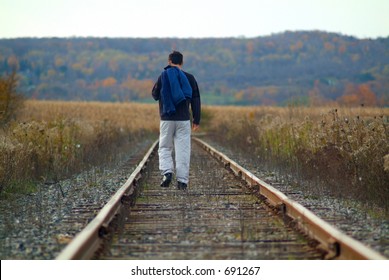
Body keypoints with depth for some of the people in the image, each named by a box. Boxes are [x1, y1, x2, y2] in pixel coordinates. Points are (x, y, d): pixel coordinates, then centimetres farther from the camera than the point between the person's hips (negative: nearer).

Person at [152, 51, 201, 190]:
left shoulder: (163, 76, -2)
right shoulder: (189, 78, 3)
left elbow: (155, 95, 9)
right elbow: (196, 100, 4)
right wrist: (197, 120, 9)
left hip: (167, 119, -1)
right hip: (184, 119, 1)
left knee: (165, 148, 11)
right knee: (183, 150, 3)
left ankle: (167, 172, -12)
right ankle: (182, 180, 0)